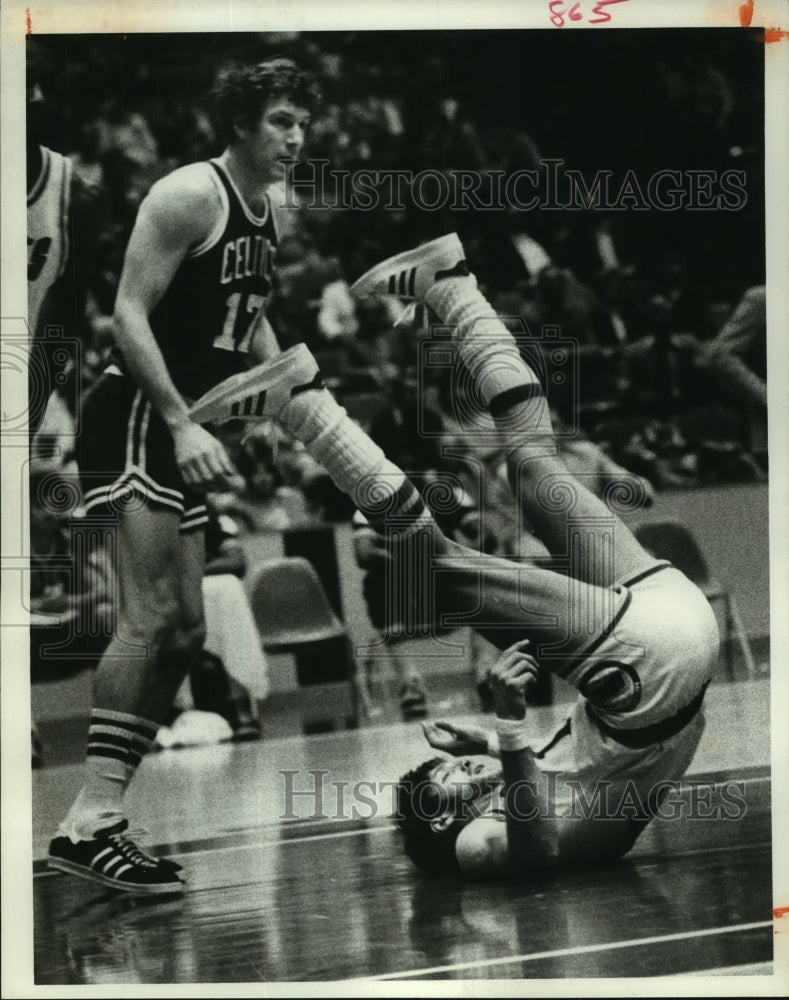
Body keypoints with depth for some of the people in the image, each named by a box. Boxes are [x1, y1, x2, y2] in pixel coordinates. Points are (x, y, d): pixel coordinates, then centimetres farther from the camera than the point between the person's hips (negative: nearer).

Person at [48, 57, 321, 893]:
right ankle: (91, 819, -22)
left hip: (179, 430, 10)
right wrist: (182, 424, -26)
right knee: (152, 619, -20)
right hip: (137, 419, -10)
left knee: (183, 631, 8)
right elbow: (129, 314, -19)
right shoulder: (189, 196, -13)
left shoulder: (266, 214, 15)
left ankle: (96, 819, 11)